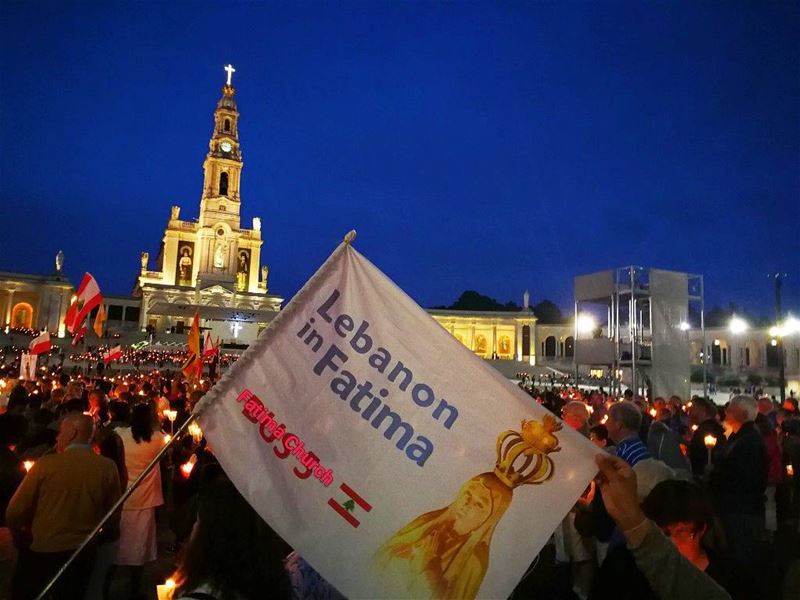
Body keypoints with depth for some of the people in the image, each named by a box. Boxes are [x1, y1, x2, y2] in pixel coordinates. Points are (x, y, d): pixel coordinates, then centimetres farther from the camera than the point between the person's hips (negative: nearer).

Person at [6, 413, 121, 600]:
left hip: (40, 552, -2)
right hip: (82, 556, 2)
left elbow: (14, 513, -11)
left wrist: (21, 540, 8)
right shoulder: (108, 468, -12)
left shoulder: (46, 464, -17)